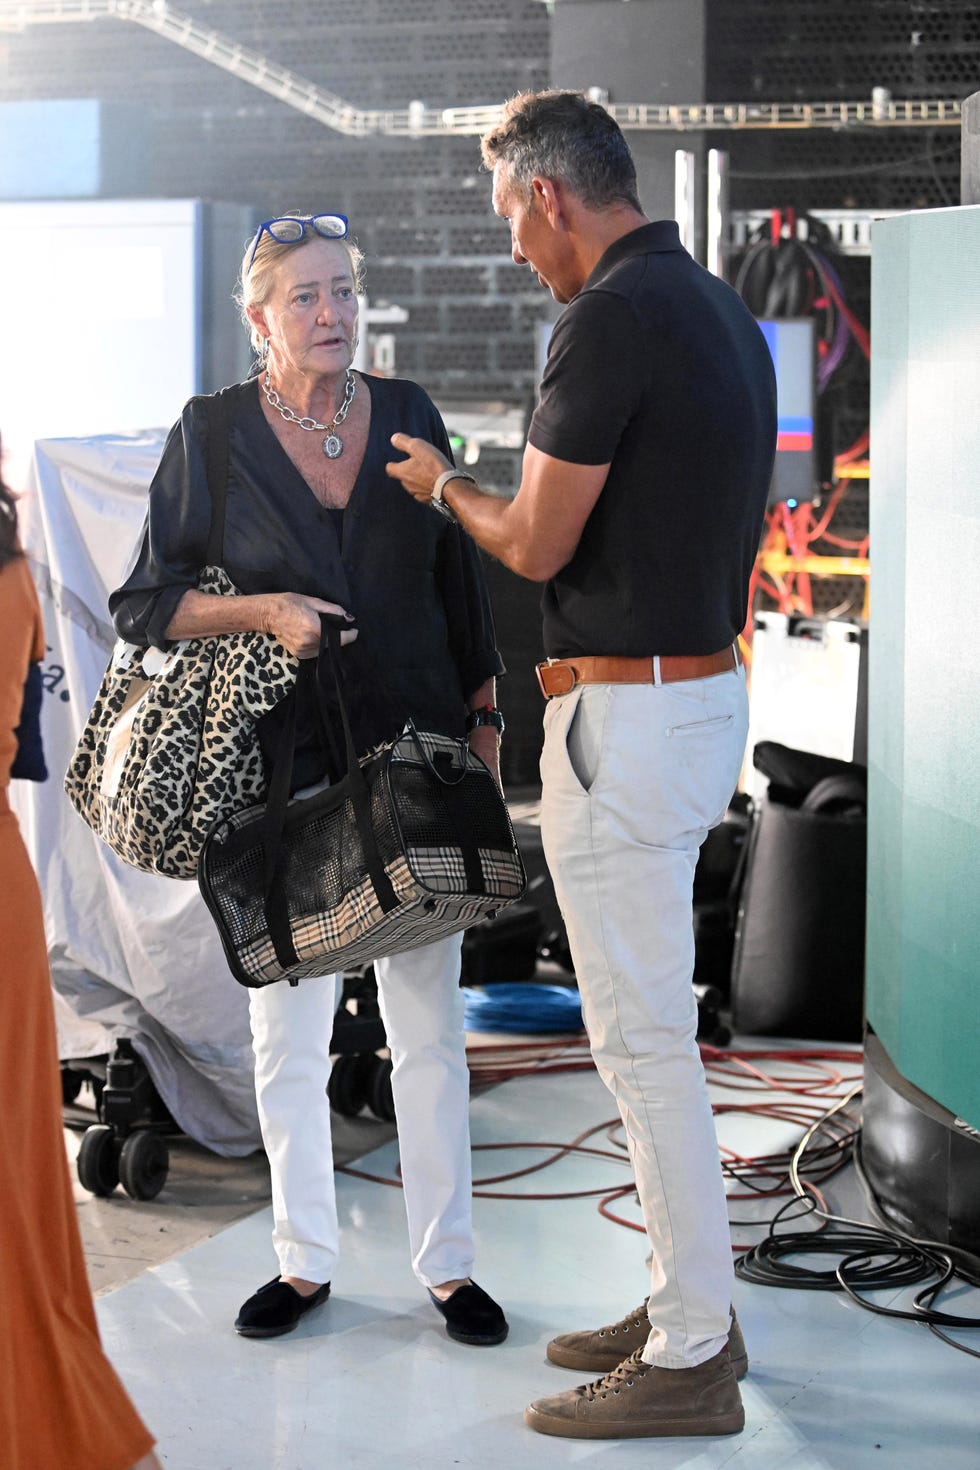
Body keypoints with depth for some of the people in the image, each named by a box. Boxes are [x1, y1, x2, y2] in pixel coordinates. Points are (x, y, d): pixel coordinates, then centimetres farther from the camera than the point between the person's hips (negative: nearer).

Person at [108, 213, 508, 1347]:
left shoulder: (407, 415, 7)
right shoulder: (211, 434, 0)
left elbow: (462, 582, 14)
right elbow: (143, 604, 2)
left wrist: (484, 722, 9)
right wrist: (261, 611, -14)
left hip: (415, 752, 1)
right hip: (279, 764, -1)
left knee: (428, 1023, 3)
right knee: (286, 1028, 6)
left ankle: (448, 1263, 14)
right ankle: (305, 1261, 20)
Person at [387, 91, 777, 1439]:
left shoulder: (610, 319, -18)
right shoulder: (716, 308, 12)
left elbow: (536, 546, -16)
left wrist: (443, 488, 4)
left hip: (628, 712, -10)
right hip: (707, 686, 10)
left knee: (644, 1040, -3)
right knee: (650, 1025, 19)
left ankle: (690, 1362, 5)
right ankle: (690, 1299, 28)